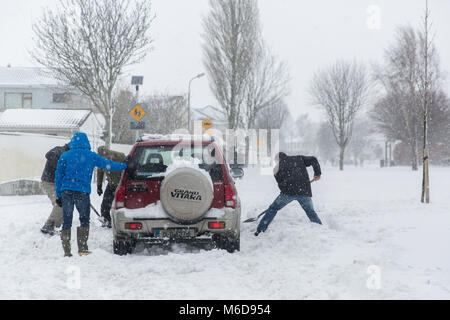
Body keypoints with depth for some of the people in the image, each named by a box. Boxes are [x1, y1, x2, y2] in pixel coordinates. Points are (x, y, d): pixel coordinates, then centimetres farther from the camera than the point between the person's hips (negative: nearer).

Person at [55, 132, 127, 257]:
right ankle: (82, 249, 1)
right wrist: (124, 166, 25)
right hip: (82, 192, -2)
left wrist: (58, 195, 11)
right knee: (84, 220, 9)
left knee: (66, 222, 5)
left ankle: (67, 251, 3)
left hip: (66, 191, 2)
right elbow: (108, 164, 10)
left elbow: (58, 175, 7)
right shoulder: (91, 156, 4)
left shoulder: (65, 156, 8)